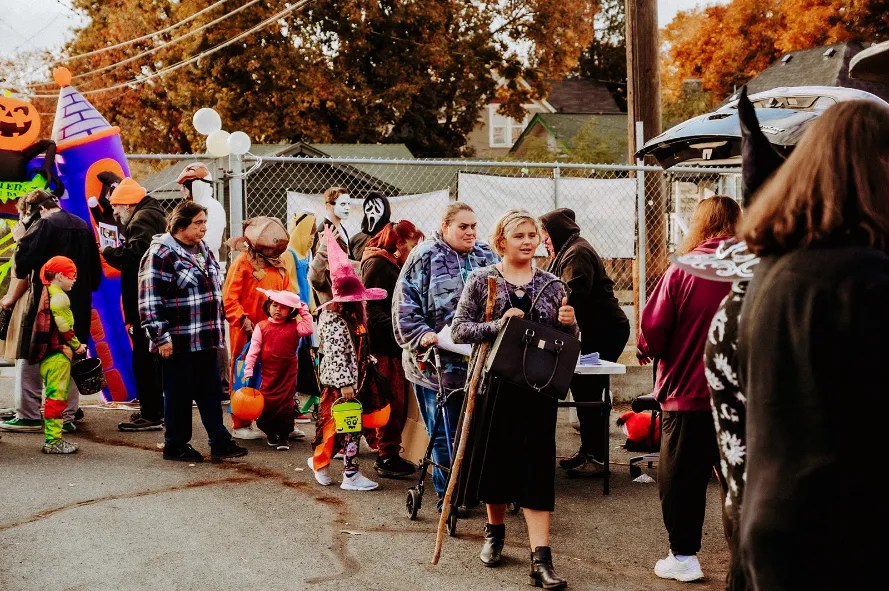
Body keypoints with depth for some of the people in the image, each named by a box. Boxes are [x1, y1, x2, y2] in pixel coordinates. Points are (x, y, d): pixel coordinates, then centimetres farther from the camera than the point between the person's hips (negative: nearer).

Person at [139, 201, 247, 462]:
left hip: (206, 339, 8)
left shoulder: (204, 251, 14)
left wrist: (217, 327, 23)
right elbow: (150, 299, -16)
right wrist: (160, 336, -18)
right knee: (179, 394, 2)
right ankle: (175, 446, 14)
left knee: (211, 392, 11)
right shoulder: (161, 254, -12)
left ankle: (220, 442, 17)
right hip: (178, 341, -8)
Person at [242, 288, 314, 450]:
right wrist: (248, 371, -8)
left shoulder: (294, 326, 1)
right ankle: (270, 434, 23)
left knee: (286, 404, 0)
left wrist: (303, 311, -8)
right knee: (266, 403, 4)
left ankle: (284, 437, 8)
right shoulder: (261, 326, 0)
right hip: (268, 374, 0)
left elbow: (309, 329, -16)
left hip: (288, 375, 0)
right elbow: (254, 350, -2)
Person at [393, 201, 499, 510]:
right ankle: (447, 494, 12)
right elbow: (405, 304, -6)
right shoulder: (425, 257, -2)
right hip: (438, 364, -4)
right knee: (444, 433, 3)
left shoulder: (488, 258, 12)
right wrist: (422, 335, -18)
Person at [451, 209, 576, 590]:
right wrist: (498, 325, -20)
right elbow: (459, 329, -5)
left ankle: (541, 558, -7)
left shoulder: (552, 286, 7)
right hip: (493, 384, 0)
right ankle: (495, 531, 35)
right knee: (494, 459, 10)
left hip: (538, 388, 1)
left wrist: (568, 324, -9)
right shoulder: (482, 280, 1)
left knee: (537, 466, -5)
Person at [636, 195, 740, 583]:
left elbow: (653, 330, -12)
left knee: (681, 479, 10)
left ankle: (684, 558, 15)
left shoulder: (683, 271, -13)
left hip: (688, 395, -3)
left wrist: (646, 352, 8)